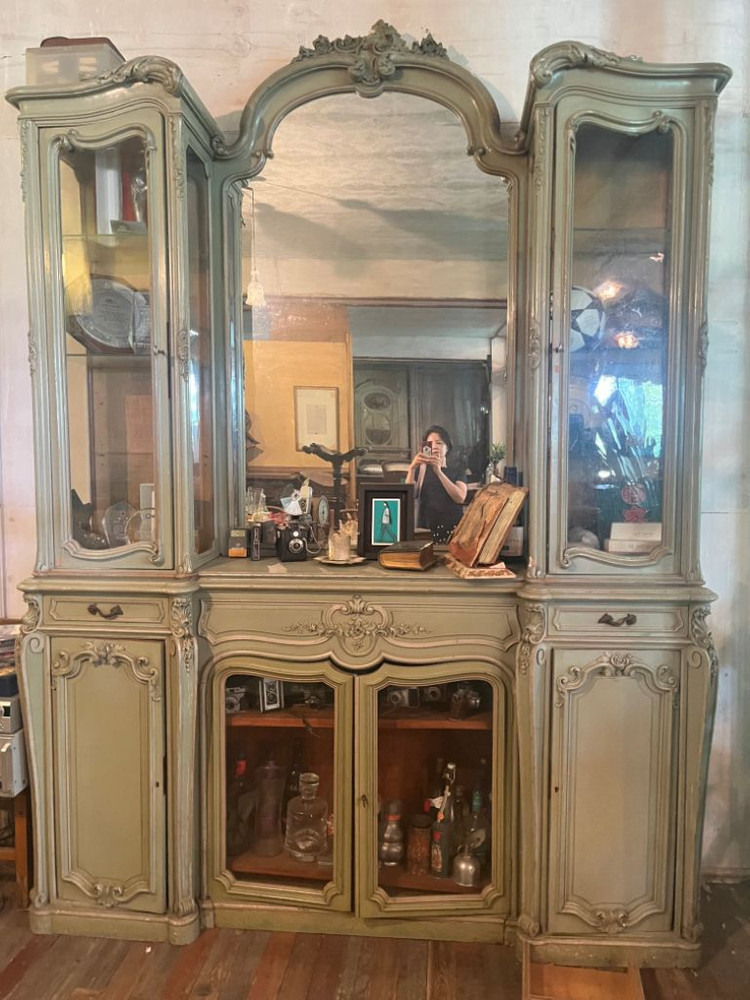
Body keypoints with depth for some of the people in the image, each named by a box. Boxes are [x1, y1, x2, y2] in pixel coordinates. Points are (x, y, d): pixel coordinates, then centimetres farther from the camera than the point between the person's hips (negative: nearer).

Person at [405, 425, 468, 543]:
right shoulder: (420, 470, 12)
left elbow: (460, 497, -7)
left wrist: (438, 472, -14)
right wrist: (411, 469, -16)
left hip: (453, 528, 0)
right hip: (426, 528, 0)